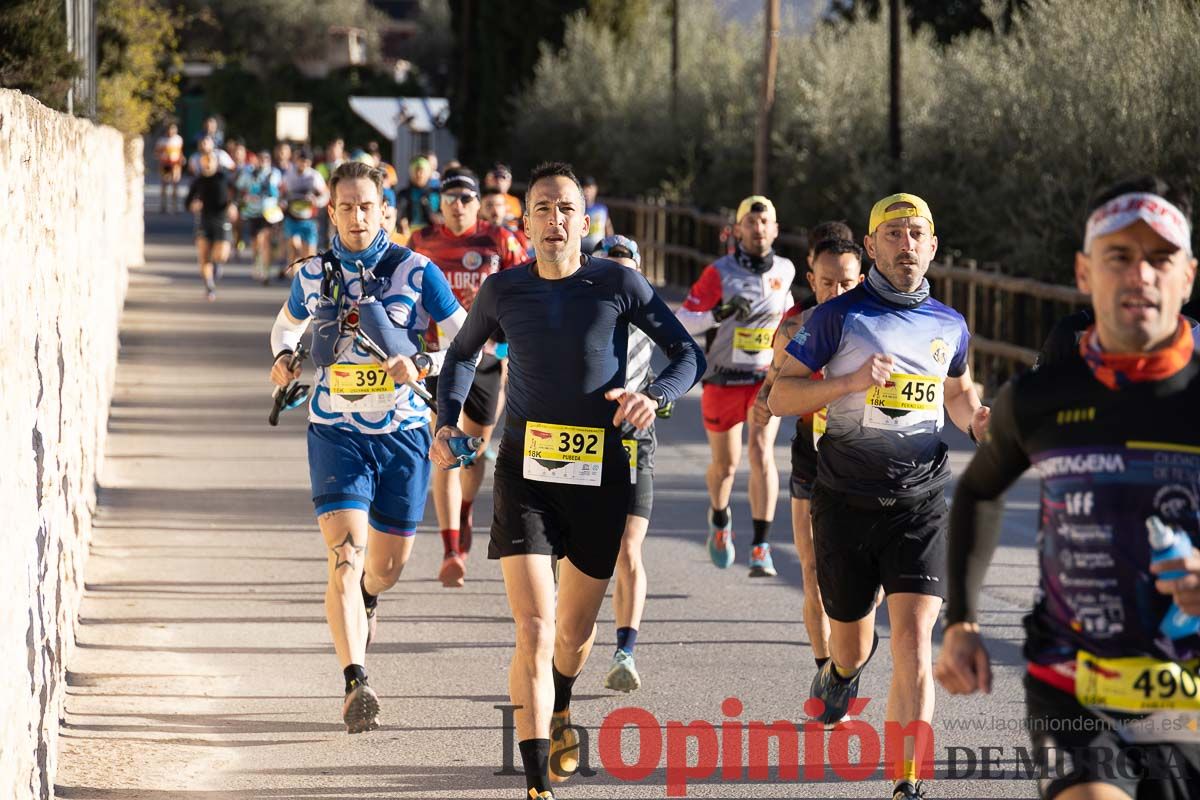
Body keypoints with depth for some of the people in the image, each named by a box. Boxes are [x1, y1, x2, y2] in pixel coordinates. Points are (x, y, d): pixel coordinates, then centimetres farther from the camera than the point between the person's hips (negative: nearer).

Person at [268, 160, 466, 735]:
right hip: (336, 433, 0)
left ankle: (365, 600, 52)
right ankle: (355, 686, -22)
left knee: (389, 563, 14)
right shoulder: (312, 275, 2)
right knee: (346, 555, -17)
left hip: (402, 432, 1)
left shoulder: (416, 272, -5)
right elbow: (286, 323, 24)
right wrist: (283, 357, 3)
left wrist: (421, 365, -19)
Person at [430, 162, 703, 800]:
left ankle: (561, 712, 50)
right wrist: (447, 420, 3)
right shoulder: (503, 290, 0)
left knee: (576, 629, 15)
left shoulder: (619, 285, -5)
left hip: (599, 472, 1)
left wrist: (655, 396, -19)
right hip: (524, 472, 0)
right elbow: (462, 355, 19)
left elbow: (688, 355, 1)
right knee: (534, 631, -14)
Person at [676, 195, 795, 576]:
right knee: (725, 463, 9)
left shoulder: (785, 270, 3)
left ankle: (761, 547, -17)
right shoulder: (720, 272, -9)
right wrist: (719, 313, -28)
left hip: (767, 378, 1)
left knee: (762, 451, -18)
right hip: (723, 380, -1)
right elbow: (682, 320, -14)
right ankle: (719, 518, 43)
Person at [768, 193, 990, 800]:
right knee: (852, 640, 15)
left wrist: (975, 420, 4)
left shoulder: (949, 326, 8)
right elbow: (779, 395, -4)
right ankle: (840, 676, 55)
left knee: (914, 637, -15)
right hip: (845, 500, -1)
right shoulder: (840, 316, -3)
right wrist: (853, 381, -19)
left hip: (920, 504, 1)